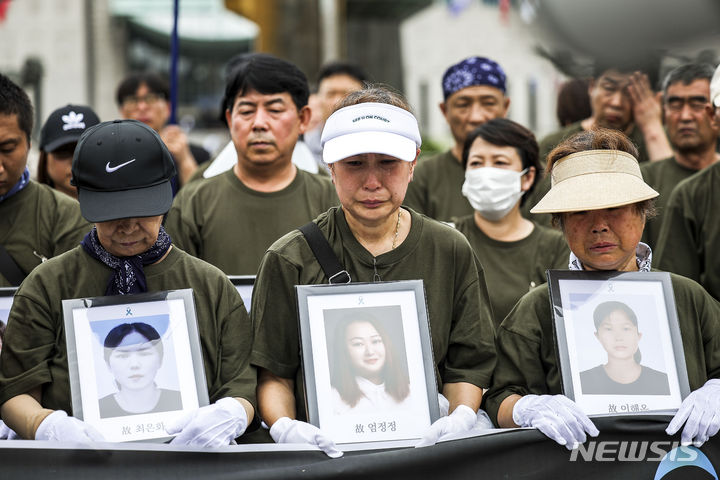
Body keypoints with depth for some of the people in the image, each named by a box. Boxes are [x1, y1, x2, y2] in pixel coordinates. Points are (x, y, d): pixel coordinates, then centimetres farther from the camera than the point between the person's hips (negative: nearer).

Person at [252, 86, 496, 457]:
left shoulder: (451, 253, 8)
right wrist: (283, 426, -16)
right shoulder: (290, 259, 2)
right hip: (322, 451, -1)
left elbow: (468, 364, 12)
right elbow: (273, 372, 4)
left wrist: (461, 416, -8)